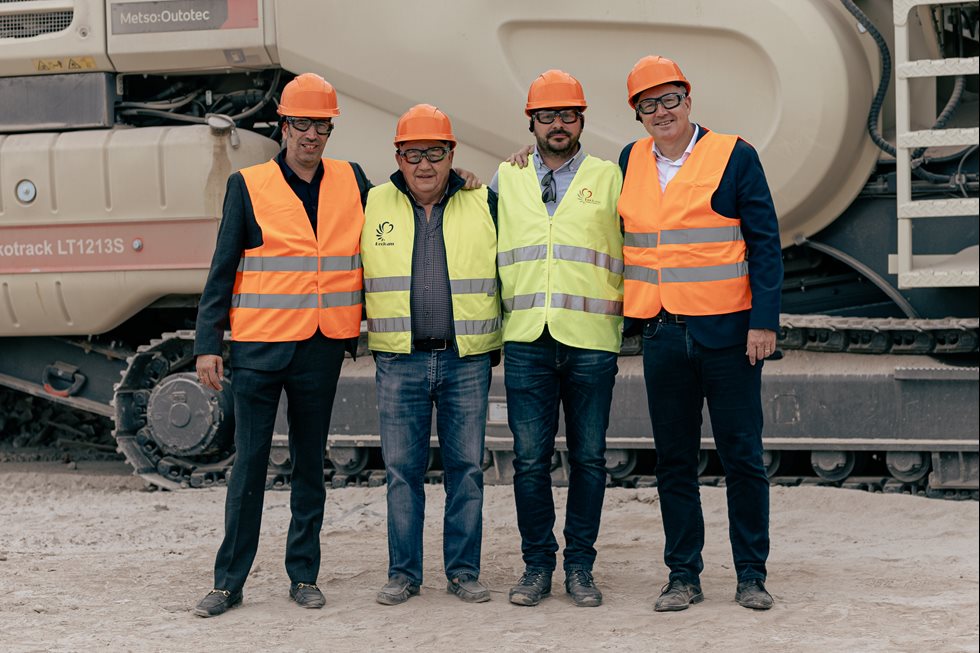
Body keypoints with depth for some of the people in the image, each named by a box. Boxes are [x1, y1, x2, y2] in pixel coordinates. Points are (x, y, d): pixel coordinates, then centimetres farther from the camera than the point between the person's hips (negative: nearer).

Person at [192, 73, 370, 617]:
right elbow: (222, 270, 1)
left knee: (309, 463, 10)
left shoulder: (351, 181, 8)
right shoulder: (248, 186, 0)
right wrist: (207, 344, -4)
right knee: (249, 463, 0)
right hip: (258, 346, -2)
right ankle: (229, 581, 7)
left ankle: (303, 575, 18)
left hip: (322, 347, 3)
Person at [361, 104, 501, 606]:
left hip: (467, 361, 0)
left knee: (466, 468, 4)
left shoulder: (484, 206, 5)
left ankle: (464, 571, 13)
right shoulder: (372, 206, 5)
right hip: (399, 361, 0)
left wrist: (505, 338, 14)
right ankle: (404, 573, 11)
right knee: (402, 470, 3)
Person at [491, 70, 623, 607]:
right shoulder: (506, 179, 14)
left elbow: (632, 248, 10)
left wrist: (629, 312, 3)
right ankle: (537, 564, 11)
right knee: (529, 458, 0)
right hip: (526, 340, 1)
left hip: (591, 340, -1)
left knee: (588, 457, 3)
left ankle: (580, 565, 12)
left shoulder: (609, 178, 8)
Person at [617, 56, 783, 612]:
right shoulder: (631, 162, 9)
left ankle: (752, 575, 12)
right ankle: (683, 576, 15)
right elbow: (621, 236, 22)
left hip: (727, 331, -3)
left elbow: (765, 244, -4)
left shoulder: (734, 156, -2)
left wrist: (764, 321, -10)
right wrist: (633, 314, 14)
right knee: (674, 461, 7)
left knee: (743, 456, 2)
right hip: (662, 333, 4)